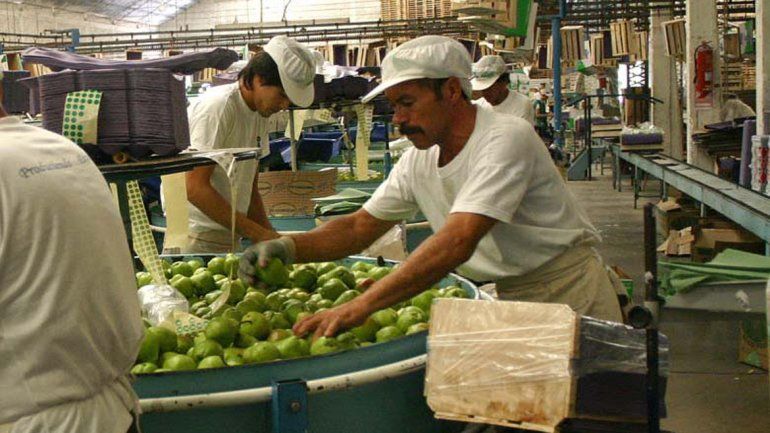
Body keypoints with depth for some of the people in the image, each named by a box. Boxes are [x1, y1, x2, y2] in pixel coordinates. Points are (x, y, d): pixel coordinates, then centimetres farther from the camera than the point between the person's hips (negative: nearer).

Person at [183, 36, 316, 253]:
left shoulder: (260, 113, 12)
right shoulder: (217, 106, -14)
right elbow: (195, 187, -20)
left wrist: (270, 235, 4)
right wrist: (258, 234, -20)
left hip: (230, 238, 8)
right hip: (199, 240, -8)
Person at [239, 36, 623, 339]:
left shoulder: (506, 139, -23)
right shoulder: (417, 162, 1)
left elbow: (457, 243, -34)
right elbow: (359, 228, 6)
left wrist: (360, 306, -39)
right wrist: (289, 247, -15)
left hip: (569, 297, -6)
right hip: (503, 300, 6)